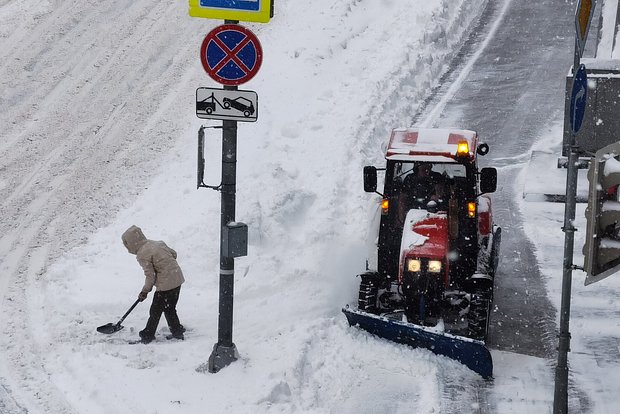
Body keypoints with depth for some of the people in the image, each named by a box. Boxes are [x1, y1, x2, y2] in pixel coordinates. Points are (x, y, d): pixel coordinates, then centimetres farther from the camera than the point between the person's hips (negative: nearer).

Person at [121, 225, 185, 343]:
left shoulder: (142, 255, -15)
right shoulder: (157, 243, 9)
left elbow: (150, 275, -15)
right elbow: (173, 254, 17)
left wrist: (145, 291, -1)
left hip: (165, 284, -8)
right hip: (178, 279, 8)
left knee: (155, 311, 6)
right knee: (169, 308, 22)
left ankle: (148, 335, 15)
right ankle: (177, 331, 29)